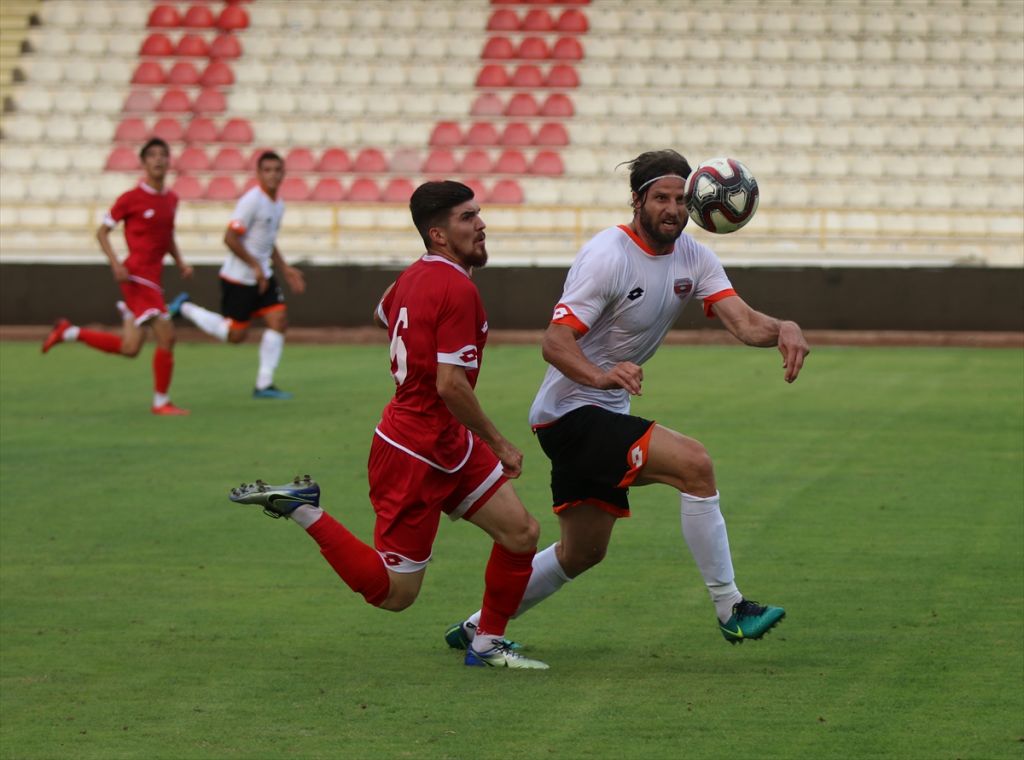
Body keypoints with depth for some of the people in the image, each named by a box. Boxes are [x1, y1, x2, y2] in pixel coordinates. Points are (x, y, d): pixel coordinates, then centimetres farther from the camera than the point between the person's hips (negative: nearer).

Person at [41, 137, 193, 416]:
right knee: (166, 335, -13)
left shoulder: (171, 199, 11)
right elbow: (102, 232, -3)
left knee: (129, 349, 9)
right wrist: (116, 264, -17)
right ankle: (161, 402, -1)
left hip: (152, 278, 8)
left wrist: (180, 262, 10)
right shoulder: (132, 198, -9)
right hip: (137, 275, -8)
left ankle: (68, 332, 23)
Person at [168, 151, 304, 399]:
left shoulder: (278, 204, 10)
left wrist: (285, 269, 17)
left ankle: (264, 385, 0)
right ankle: (186, 308, 17)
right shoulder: (252, 200, -18)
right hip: (238, 278, -8)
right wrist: (255, 266, -20)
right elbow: (230, 238, -22)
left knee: (279, 320, -5)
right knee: (235, 334, -2)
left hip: (262, 276, 8)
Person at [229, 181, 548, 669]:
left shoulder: (414, 275, 5)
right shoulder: (458, 290, -23)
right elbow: (451, 386, -27)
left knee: (522, 533, 7)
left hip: (450, 447, 10)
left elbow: (383, 315, 28)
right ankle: (303, 509, 3)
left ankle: (487, 644, 17)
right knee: (393, 593, 0)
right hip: (415, 457, -10)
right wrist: (498, 444, -17)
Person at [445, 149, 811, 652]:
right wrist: (601, 376, -45)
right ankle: (730, 610, -18)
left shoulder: (693, 258, 2)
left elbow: (742, 320, -11)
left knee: (582, 552, 19)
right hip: (571, 414, -9)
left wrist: (782, 329, -33)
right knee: (694, 463, -24)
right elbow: (555, 342, -25)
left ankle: (479, 628, 33)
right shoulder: (608, 256, -20)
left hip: (605, 415, 9)